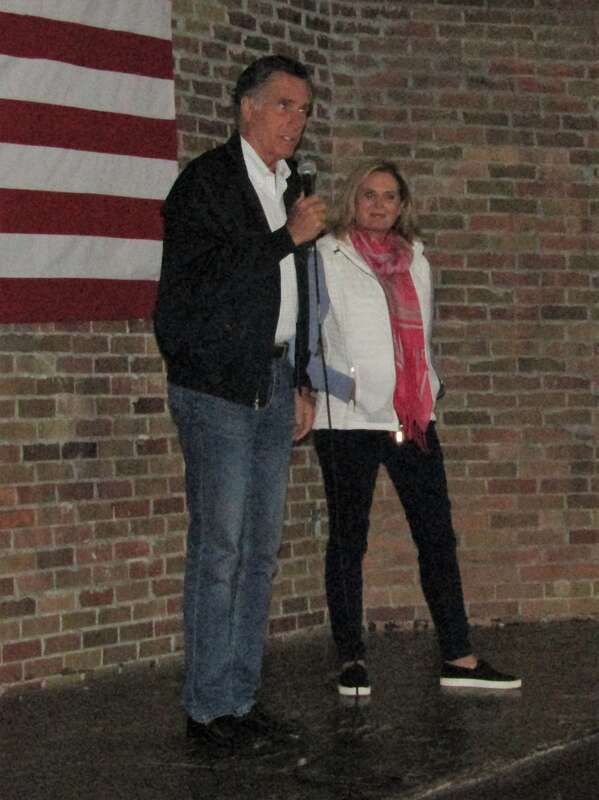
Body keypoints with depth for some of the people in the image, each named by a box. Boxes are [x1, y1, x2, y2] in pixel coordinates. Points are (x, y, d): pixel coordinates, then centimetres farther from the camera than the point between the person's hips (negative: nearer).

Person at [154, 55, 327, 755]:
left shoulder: (288, 185, 16)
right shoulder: (206, 181, -7)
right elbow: (199, 282, -18)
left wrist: (300, 382, 19)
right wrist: (288, 236, -16)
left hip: (273, 384, 8)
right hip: (217, 386, -8)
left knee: (261, 549, 8)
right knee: (219, 548, -8)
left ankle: (241, 698, 14)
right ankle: (208, 708, -1)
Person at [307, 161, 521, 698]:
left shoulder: (414, 260, 17)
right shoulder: (327, 257, 0)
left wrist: (431, 386, 11)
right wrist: (329, 382, -16)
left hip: (412, 418, 5)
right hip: (350, 418, -5)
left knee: (438, 535, 2)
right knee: (349, 538, 3)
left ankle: (458, 657, 7)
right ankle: (352, 660, 11)